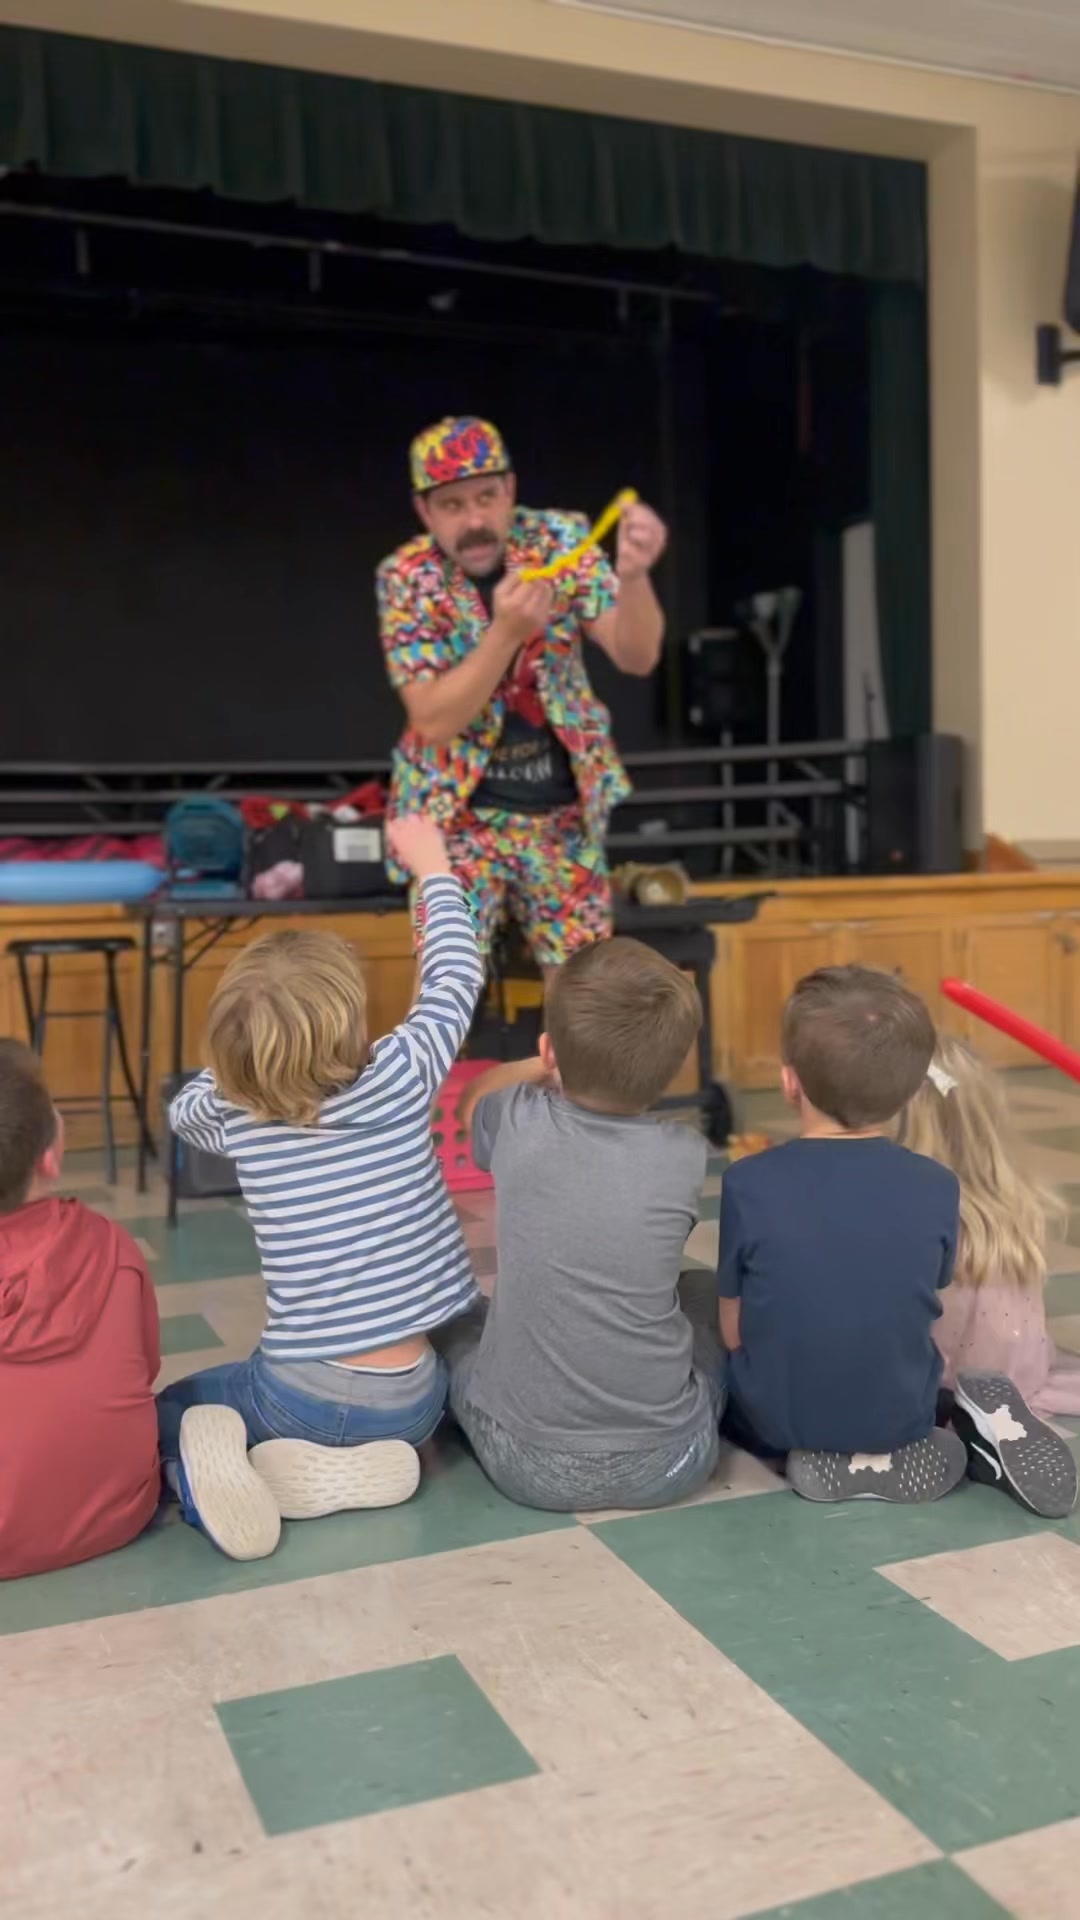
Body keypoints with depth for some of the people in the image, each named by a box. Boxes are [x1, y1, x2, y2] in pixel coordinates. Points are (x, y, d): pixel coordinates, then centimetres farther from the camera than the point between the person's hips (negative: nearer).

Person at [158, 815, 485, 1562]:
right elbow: (456, 979, 9)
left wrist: (251, 1051, 21)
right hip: (409, 1401, 1)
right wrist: (434, 868, 20)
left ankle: (212, 1465, -7)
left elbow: (185, 1104, 21)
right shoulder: (401, 1079, -10)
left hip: (300, 1396, -1)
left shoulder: (238, 1119, -6)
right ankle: (358, 1467, 4)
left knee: (165, 1409, 24)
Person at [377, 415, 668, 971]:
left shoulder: (559, 541, -9)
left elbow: (636, 658, -18)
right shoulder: (407, 578, -13)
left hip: (563, 808, 2)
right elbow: (433, 721, -22)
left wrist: (633, 575, -39)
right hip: (457, 812, -2)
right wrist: (506, 632, -36)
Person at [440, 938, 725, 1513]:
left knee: (452, 1318, 28)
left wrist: (555, 1067, 28)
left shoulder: (519, 1125, -11)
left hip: (525, 1464, 1)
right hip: (666, 1464, 0)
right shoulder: (686, 1157, -12)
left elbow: (481, 1091, 16)